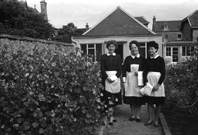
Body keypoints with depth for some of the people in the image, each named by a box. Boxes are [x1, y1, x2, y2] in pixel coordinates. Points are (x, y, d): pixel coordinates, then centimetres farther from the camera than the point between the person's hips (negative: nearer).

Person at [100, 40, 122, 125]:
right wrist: (107, 77, -14)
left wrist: (115, 77, -13)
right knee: (109, 99, -7)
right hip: (106, 78, -2)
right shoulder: (103, 57, 7)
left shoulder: (118, 57, 9)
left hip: (116, 78, 2)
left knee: (114, 98, 5)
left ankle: (111, 115, 17)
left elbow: (119, 69, 3)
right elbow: (102, 68, 0)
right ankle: (111, 118, -6)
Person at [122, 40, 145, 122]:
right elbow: (124, 70, 4)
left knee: (139, 99, 1)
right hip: (130, 79, 1)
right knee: (131, 99, 4)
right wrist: (124, 81, -2)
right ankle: (133, 115, 17)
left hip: (139, 79, -1)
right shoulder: (127, 58, 6)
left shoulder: (142, 59, 5)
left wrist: (139, 73, -13)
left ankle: (138, 116, 13)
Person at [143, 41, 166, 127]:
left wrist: (158, 84, -13)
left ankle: (156, 120, 14)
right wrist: (145, 82, -10)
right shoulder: (147, 60, 9)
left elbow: (163, 73, -5)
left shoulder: (160, 59, -1)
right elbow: (144, 71, 4)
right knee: (149, 101, 5)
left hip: (158, 81, -2)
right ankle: (150, 119, 17)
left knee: (158, 102, 2)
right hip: (149, 80, 3)